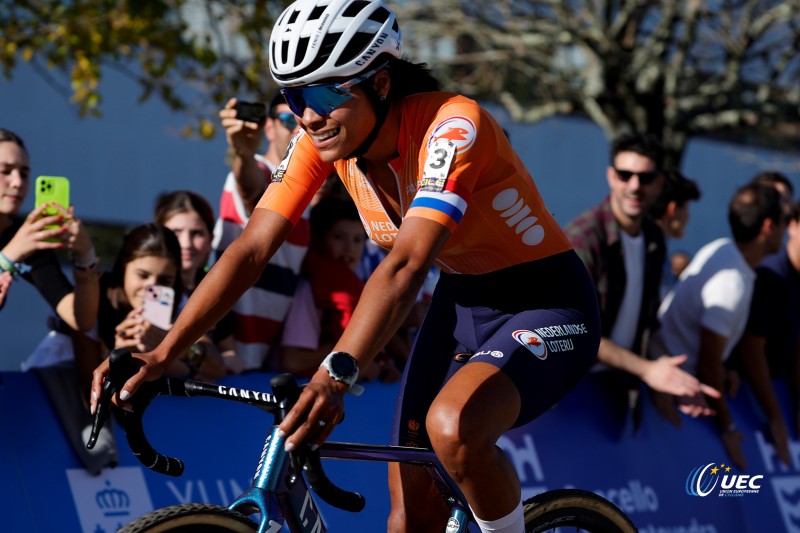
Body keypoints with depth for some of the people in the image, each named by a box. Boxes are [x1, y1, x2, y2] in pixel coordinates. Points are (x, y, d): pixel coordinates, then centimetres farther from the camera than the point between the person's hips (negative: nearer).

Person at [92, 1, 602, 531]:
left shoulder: (451, 125, -29)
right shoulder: (324, 137, -9)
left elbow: (406, 265, -42)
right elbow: (252, 247, -13)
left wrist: (337, 374, -55)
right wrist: (161, 354, -23)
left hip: (544, 307, -7)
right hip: (461, 303, 7)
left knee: (452, 428, -34)